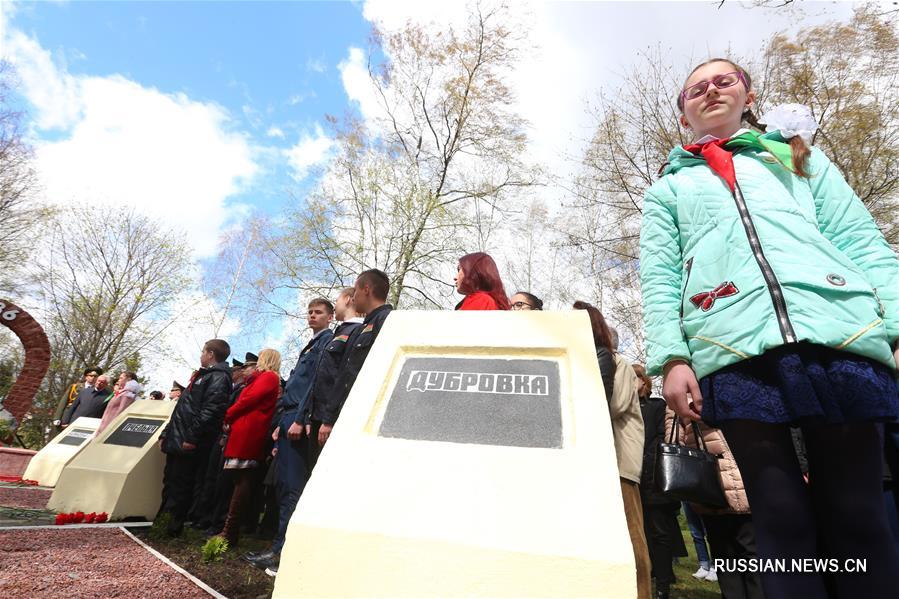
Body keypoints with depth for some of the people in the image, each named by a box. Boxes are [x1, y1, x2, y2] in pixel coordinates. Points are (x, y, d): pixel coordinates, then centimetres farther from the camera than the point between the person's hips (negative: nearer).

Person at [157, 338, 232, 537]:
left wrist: (192, 437, -25)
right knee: (170, 482, 15)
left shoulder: (219, 377, -12)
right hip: (176, 439, 10)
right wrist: (166, 433, 20)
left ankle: (174, 527, 9)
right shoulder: (202, 375, 20)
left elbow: (210, 411, -23)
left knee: (180, 486, -1)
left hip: (188, 444, -10)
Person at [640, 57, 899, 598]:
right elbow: (657, 277, 9)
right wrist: (671, 356, -6)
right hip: (730, 349, -1)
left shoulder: (801, 157, 27)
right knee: (782, 518, 2)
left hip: (840, 333, 2)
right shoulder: (668, 188, 23)